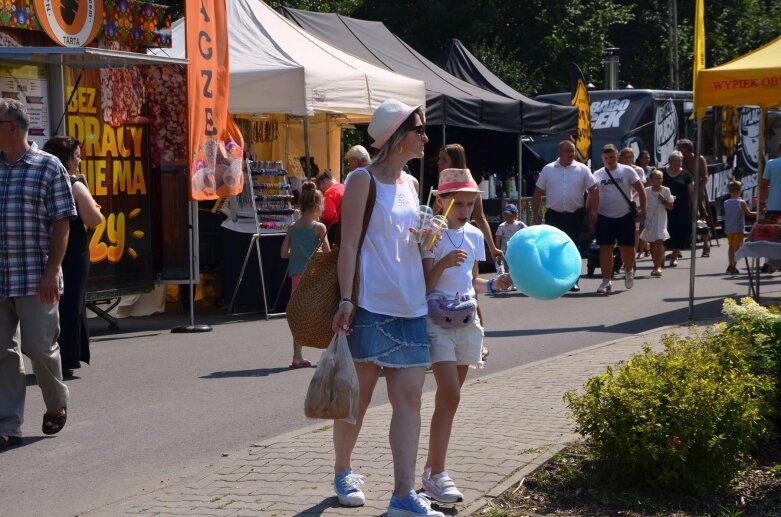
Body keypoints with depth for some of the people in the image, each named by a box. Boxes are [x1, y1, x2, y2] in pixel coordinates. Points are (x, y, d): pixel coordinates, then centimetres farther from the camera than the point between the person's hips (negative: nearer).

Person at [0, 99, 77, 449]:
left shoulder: (48, 167, -3)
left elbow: (62, 223, -5)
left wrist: (51, 272, -13)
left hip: (35, 278, -4)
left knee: (39, 346, 1)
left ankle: (57, 404, 27)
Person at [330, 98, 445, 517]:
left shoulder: (411, 183, 15)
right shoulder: (363, 180, -6)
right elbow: (349, 244, -11)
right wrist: (345, 301, -17)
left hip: (411, 306, 6)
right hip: (371, 305, -6)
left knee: (409, 399, -2)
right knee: (359, 395, 6)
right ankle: (343, 471, 27)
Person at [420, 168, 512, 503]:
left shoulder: (474, 235, 9)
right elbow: (425, 286, -12)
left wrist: (493, 285, 0)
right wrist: (443, 264, -28)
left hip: (467, 322, 6)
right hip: (437, 322, -6)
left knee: (450, 396, 9)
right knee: (450, 395, -14)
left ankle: (432, 467, 17)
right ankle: (436, 473, -9)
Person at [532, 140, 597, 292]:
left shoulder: (582, 169, 2)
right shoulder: (548, 169, 5)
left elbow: (593, 190, 1)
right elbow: (538, 193, 8)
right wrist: (536, 213, 2)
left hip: (575, 215, 0)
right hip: (554, 215, 0)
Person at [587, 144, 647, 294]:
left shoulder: (627, 171, 0)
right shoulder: (597, 175, 3)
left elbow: (640, 190, 1)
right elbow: (593, 195, -5)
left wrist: (642, 209, -5)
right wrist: (591, 212, -20)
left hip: (625, 216, -1)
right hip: (604, 217, 1)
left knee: (627, 247, 6)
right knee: (605, 249, -3)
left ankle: (629, 271, 35)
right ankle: (606, 281, 1)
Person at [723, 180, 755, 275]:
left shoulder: (726, 202, 3)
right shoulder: (741, 202, -11)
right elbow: (749, 214, -5)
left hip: (728, 229, 5)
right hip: (738, 229, -5)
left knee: (731, 247, 15)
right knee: (736, 247, -1)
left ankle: (730, 265, 17)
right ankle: (733, 267, -4)